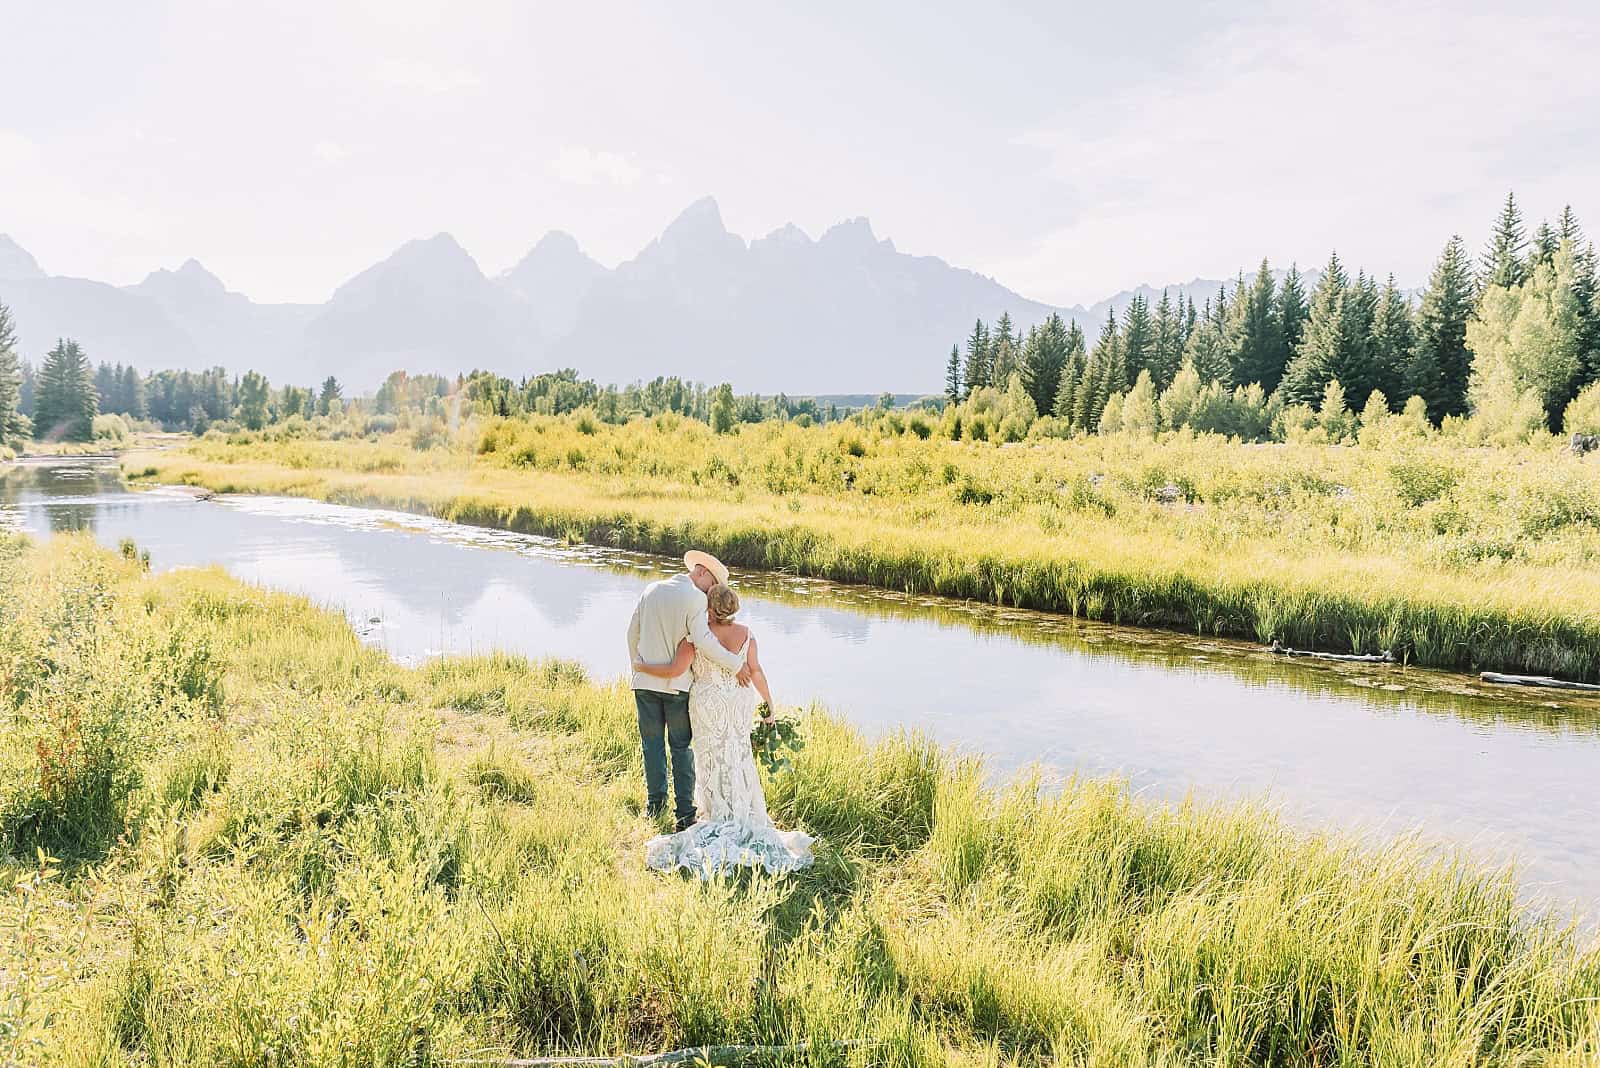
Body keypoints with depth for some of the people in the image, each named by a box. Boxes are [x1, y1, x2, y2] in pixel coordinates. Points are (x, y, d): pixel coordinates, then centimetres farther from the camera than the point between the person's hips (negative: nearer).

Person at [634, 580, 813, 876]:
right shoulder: (745, 633, -8)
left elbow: (675, 670, -20)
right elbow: (756, 671, -7)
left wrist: (642, 667, -5)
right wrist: (769, 703, 3)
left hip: (707, 704, -3)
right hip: (739, 702, 3)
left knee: (711, 758, 11)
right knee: (738, 757, 17)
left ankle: (718, 816, 15)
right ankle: (745, 816, 22)